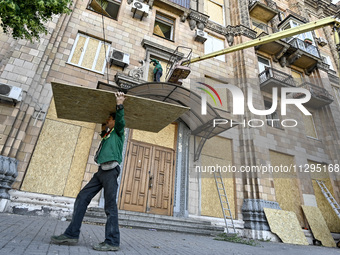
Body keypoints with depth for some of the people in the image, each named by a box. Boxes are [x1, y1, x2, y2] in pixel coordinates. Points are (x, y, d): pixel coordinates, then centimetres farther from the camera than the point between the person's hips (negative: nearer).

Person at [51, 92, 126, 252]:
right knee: (82, 198, 4)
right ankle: (71, 235, 10)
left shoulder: (118, 132, 4)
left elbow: (120, 121, -16)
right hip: (101, 171, 8)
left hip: (111, 170, -8)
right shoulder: (106, 135, 25)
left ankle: (112, 242, -7)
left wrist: (119, 105, -27)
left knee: (110, 205, -10)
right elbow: (104, 128, 47)